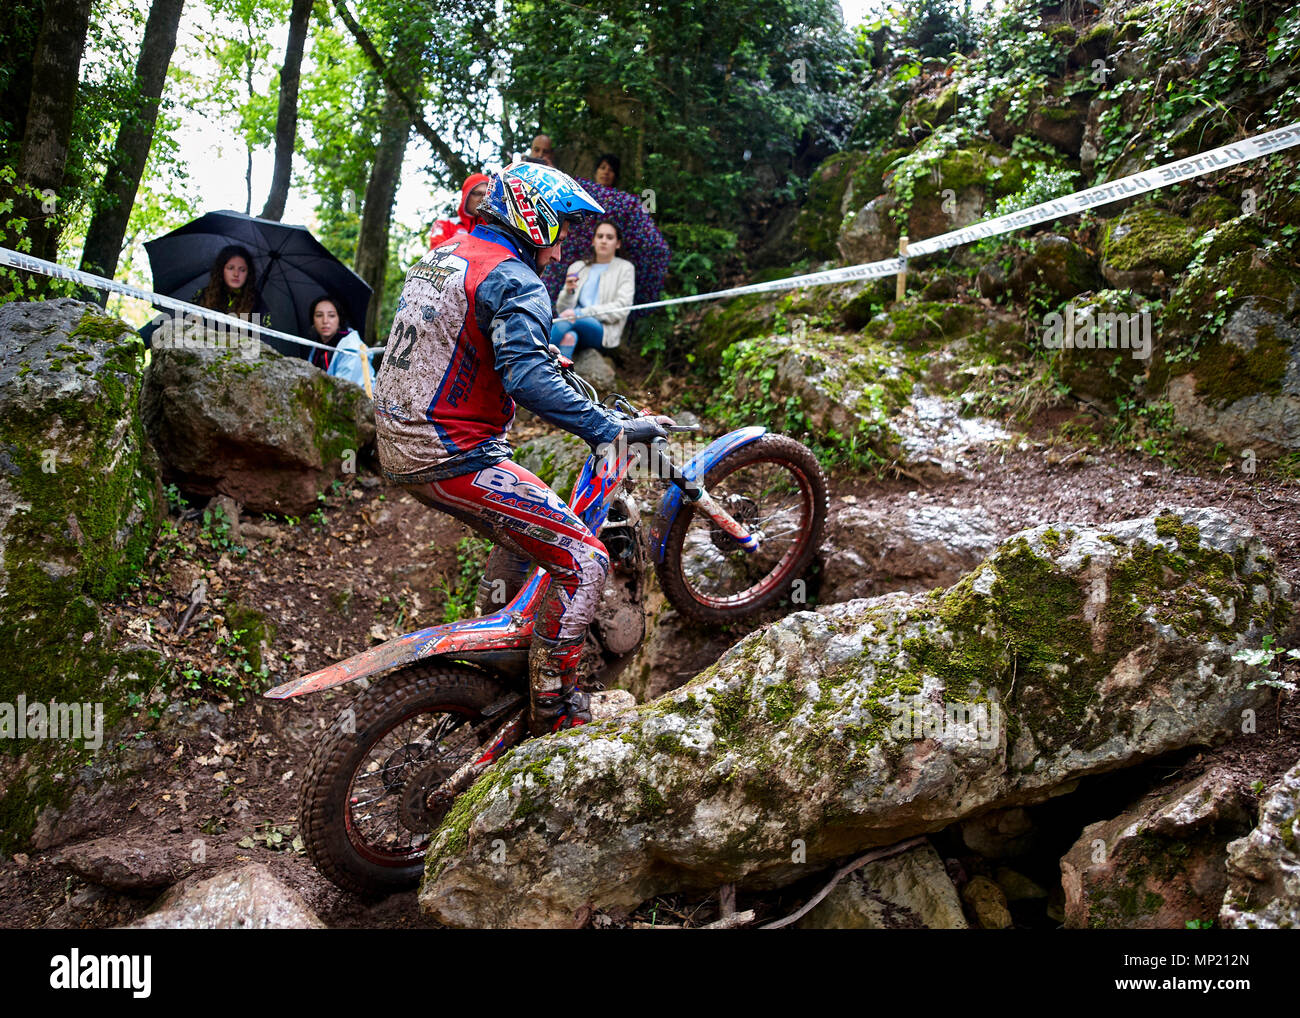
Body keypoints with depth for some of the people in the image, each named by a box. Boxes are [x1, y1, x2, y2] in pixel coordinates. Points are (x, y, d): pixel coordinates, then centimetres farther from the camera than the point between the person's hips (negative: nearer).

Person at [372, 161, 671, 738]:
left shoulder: (437, 258, 16)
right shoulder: (513, 280, -13)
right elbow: (529, 379, -29)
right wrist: (614, 429, -27)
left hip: (399, 448, 10)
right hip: (455, 462, -10)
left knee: (531, 522, 31)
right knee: (583, 562, -7)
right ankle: (555, 716, 0)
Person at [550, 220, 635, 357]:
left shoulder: (625, 268, 13)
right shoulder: (577, 267, 24)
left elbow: (622, 307, -2)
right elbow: (562, 308, 17)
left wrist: (581, 313, -12)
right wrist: (568, 291, -8)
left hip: (603, 332, -3)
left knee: (565, 321, -34)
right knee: (569, 336, -37)